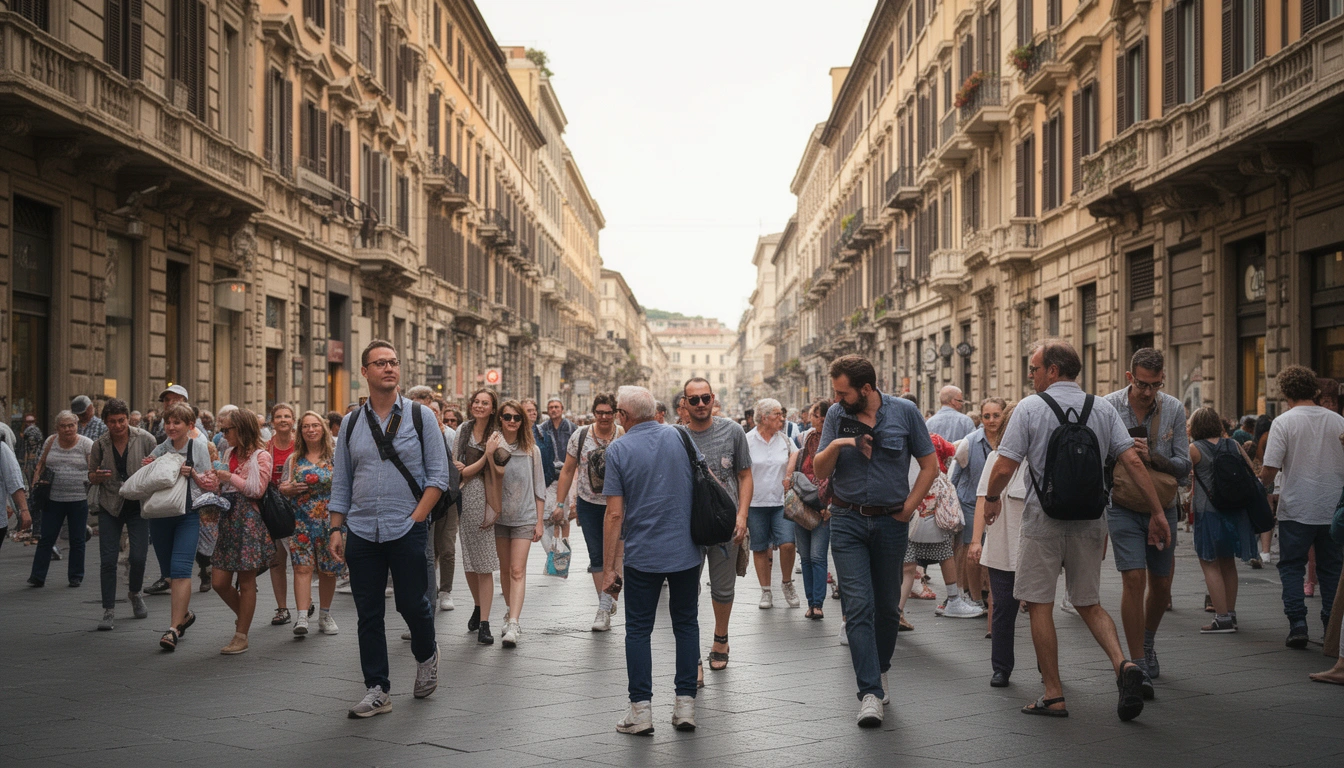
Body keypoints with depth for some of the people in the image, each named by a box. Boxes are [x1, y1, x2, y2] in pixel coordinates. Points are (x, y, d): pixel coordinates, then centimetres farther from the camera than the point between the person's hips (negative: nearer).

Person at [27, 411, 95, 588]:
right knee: (46, 538, 2)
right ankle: (37, 576, 8)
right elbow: (41, 464, 16)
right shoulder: (51, 441, 5)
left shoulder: (86, 444, -3)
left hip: (79, 500, -2)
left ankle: (76, 576, 18)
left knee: (77, 540, 8)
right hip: (53, 499, 2)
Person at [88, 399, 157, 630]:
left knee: (138, 557, -5)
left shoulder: (145, 439, -6)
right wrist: (98, 476, -13)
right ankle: (109, 612, 4)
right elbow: (91, 477, 10)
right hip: (109, 507, 1)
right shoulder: (99, 445, -1)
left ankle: (135, 594, 26)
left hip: (138, 505, -1)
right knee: (108, 559, -4)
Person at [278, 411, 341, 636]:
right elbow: (282, 488, 13)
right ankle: (302, 617, -15)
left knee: (328, 571, 5)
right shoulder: (294, 459, 10)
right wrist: (291, 488, -9)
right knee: (302, 567, -10)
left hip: (330, 521, -1)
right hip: (301, 522, 1)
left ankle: (325, 616, 20)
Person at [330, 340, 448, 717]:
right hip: (362, 532, 3)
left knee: (411, 603, 4)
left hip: (408, 530, -2)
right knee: (368, 614, 5)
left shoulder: (419, 416, 0)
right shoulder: (351, 423, 8)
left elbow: (438, 475, -2)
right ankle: (376, 690, 14)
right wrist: (336, 529, 4)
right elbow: (341, 483, 12)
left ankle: (426, 656, 35)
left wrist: (416, 518, -11)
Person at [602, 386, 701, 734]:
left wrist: (608, 567, -6)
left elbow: (615, 514, -11)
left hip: (642, 555, -3)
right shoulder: (679, 437, 1)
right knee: (686, 624, 12)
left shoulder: (618, 450, -8)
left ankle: (641, 708, 5)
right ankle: (685, 704, 12)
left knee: (638, 630, 7)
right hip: (686, 550, 3)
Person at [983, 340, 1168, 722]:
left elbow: (1003, 468, -10)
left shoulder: (1030, 408, -7)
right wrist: (1157, 512, 2)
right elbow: (1133, 461, -2)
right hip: (1090, 519, 4)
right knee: (1089, 604, 16)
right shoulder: (1103, 408, 4)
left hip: (1044, 519, -4)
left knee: (1040, 605, 4)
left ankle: (1053, 696, 7)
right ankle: (1123, 664, -7)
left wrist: (991, 498, 9)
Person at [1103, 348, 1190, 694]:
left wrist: (1151, 457, -21)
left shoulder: (1174, 409, -3)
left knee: (1161, 584, 11)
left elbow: (1184, 466, -5)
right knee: (1134, 579, -13)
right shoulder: (1109, 407, -9)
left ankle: (1147, 643, 39)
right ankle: (1139, 667, -8)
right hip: (1123, 507, -3)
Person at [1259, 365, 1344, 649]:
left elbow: (1269, 469, -13)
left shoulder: (1284, 421, -9)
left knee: (1291, 566, 7)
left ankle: (1297, 623, -3)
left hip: (1296, 509, -3)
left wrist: (1263, 487, 8)